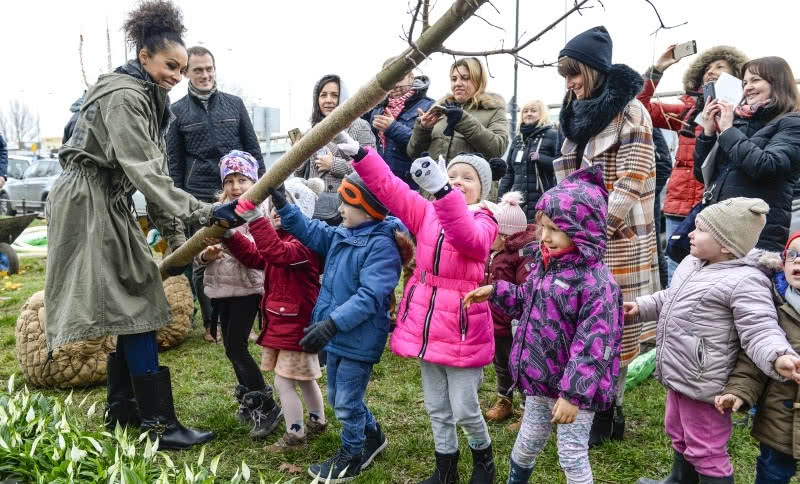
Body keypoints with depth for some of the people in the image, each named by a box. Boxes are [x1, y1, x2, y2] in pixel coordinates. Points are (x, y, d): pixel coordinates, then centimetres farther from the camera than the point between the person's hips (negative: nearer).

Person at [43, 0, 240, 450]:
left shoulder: (148, 97, 13)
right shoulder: (124, 96, -18)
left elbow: (155, 171, 11)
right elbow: (145, 173, -27)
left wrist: (176, 236, 8)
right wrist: (204, 212, -31)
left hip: (110, 203, 10)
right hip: (88, 204, -10)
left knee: (133, 305, 12)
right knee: (137, 308, -9)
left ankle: (122, 408, 25)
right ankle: (160, 424, -3)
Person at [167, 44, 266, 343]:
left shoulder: (235, 104, 10)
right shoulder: (177, 112, 6)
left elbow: (253, 149, 12)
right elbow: (173, 163, 7)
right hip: (199, 200, -1)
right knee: (203, 263, 3)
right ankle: (212, 324, 16)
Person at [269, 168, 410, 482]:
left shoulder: (381, 245, -23)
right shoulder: (341, 235, 4)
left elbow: (369, 297, -31)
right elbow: (310, 232, 19)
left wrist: (332, 323, -39)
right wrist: (282, 205, 7)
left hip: (359, 341, -9)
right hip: (337, 336, 9)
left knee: (347, 403, 6)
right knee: (337, 397, 23)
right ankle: (373, 437, 45)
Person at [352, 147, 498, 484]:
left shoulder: (484, 221, -9)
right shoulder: (426, 212, 6)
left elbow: (470, 240, -33)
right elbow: (388, 188, -3)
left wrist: (441, 190, -48)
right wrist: (360, 155, -19)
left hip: (463, 330, -5)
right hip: (428, 324, 5)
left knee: (464, 410, 5)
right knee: (436, 408, 17)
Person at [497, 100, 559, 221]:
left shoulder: (552, 135, 3)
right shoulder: (518, 139, 19)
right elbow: (509, 172, 22)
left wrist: (541, 158, -20)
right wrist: (501, 197, 15)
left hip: (542, 202, -5)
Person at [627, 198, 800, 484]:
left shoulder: (745, 281, -24)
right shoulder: (693, 263, 5)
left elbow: (759, 331, -29)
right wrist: (642, 306, 25)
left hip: (703, 384, -10)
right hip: (679, 375, 10)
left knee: (705, 450, 7)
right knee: (679, 435, 30)